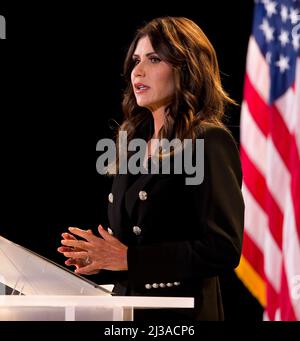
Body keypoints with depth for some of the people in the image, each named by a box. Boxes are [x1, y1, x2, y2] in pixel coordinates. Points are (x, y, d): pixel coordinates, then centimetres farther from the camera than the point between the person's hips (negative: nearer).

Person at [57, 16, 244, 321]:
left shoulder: (209, 142, -11)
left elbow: (223, 250, -18)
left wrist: (127, 258, -18)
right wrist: (99, 254, -1)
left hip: (180, 311, -7)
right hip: (126, 305, 7)